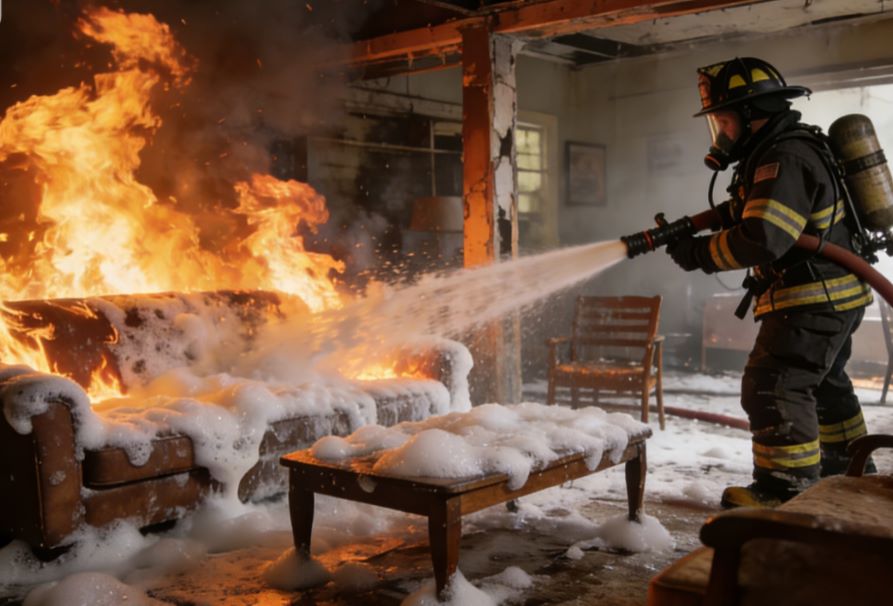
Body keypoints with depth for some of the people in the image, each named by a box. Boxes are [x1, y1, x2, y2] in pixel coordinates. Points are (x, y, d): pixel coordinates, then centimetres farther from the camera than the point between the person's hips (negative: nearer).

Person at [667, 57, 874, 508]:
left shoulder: (785, 161, -22)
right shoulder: (776, 152, 12)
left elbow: (761, 239, -32)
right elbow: (742, 212, 17)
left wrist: (699, 254, -20)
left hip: (815, 298, -11)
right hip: (831, 296, 11)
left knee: (773, 387, -11)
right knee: (823, 382, 24)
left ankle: (786, 489, -4)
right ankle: (849, 469, 41)